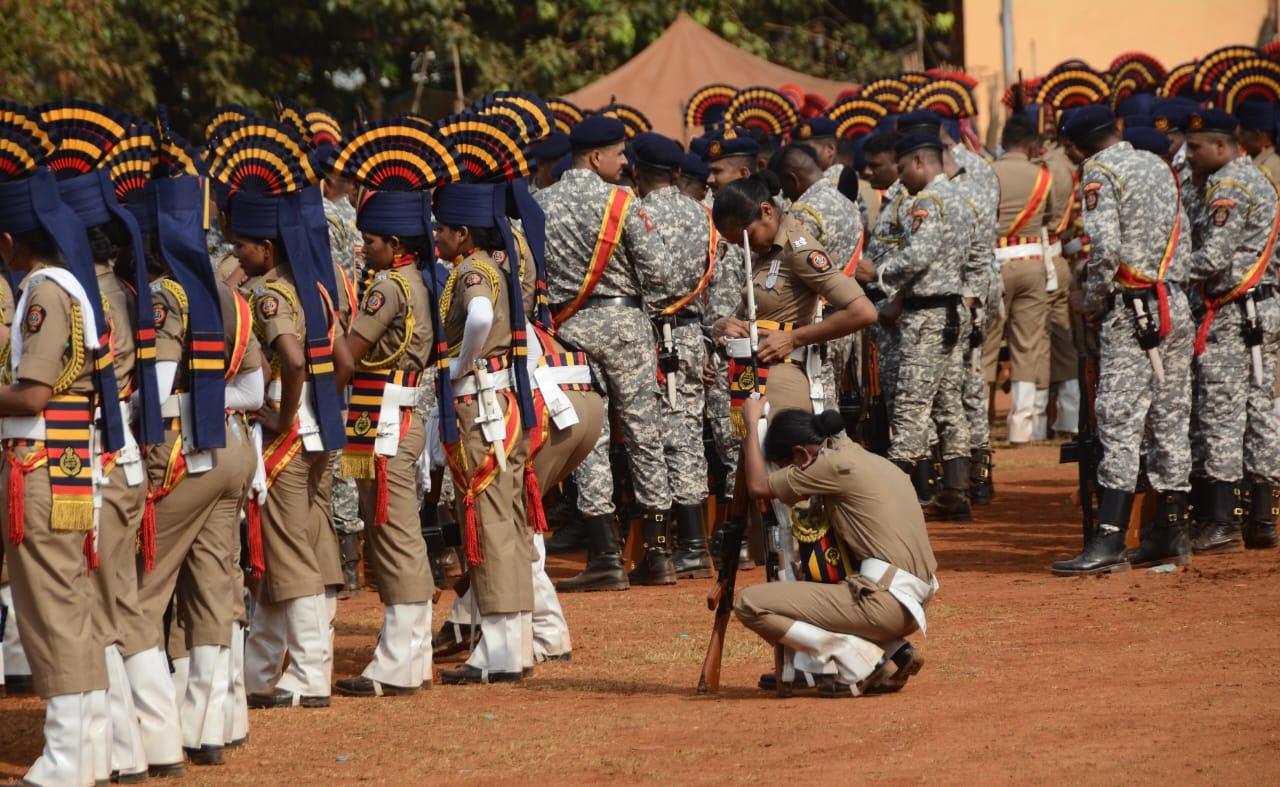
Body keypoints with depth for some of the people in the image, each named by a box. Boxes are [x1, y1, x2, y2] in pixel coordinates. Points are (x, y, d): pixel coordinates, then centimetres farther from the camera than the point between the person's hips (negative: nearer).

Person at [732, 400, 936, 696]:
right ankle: (894, 652, 12)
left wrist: (752, 424, 11)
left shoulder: (836, 464, -7)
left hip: (887, 602, -9)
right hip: (913, 606, 9)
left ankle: (859, 661, -9)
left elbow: (759, 486, -1)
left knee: (749, 604, -8)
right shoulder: (874, 461, 19)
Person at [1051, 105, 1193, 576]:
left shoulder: (1100, 173, -7)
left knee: (1120, 425, -10)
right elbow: (1181, 240, 15)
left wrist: (1090, 301, -5)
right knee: (1170, 423, 11)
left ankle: (1109, 542, -15)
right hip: (1175, 307, 8)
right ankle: (1172, 533, 14)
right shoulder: (1159, 167, 15)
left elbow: (1106, 246, -18)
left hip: (1131, 311, -8)